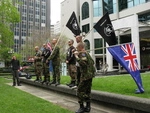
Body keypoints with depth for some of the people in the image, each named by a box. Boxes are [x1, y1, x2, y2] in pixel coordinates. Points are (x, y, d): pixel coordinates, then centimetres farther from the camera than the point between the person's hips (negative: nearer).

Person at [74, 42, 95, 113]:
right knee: (87, 91, 14)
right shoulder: (86, 53, 16)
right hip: (89, 74, 10)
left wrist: (77, 56, -22)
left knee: (80, 91, -3)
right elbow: (92, 62, 25)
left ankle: (82, 107, 3)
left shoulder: (82, 53, -13)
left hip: (86, 75, -10)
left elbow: (83, 63, -29)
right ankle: (88, 107, 20)